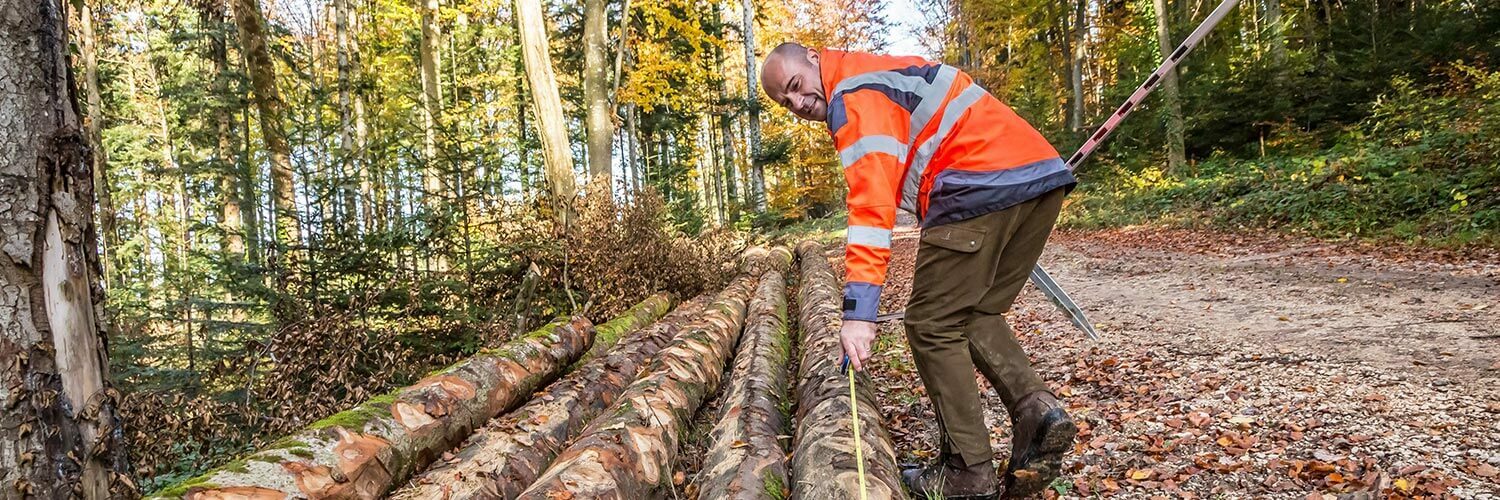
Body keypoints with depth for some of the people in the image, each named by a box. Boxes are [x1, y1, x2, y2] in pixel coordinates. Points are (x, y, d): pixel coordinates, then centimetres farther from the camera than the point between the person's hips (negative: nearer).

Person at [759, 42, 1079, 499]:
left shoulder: (855, 95, -4)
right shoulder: (888, 75, 27)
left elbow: (872, 205, -17)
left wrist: (859, 311, -22)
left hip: (983, 187, -10)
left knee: (932, 325, 0)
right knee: (976, 314, 19)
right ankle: (1036, 407, 0)